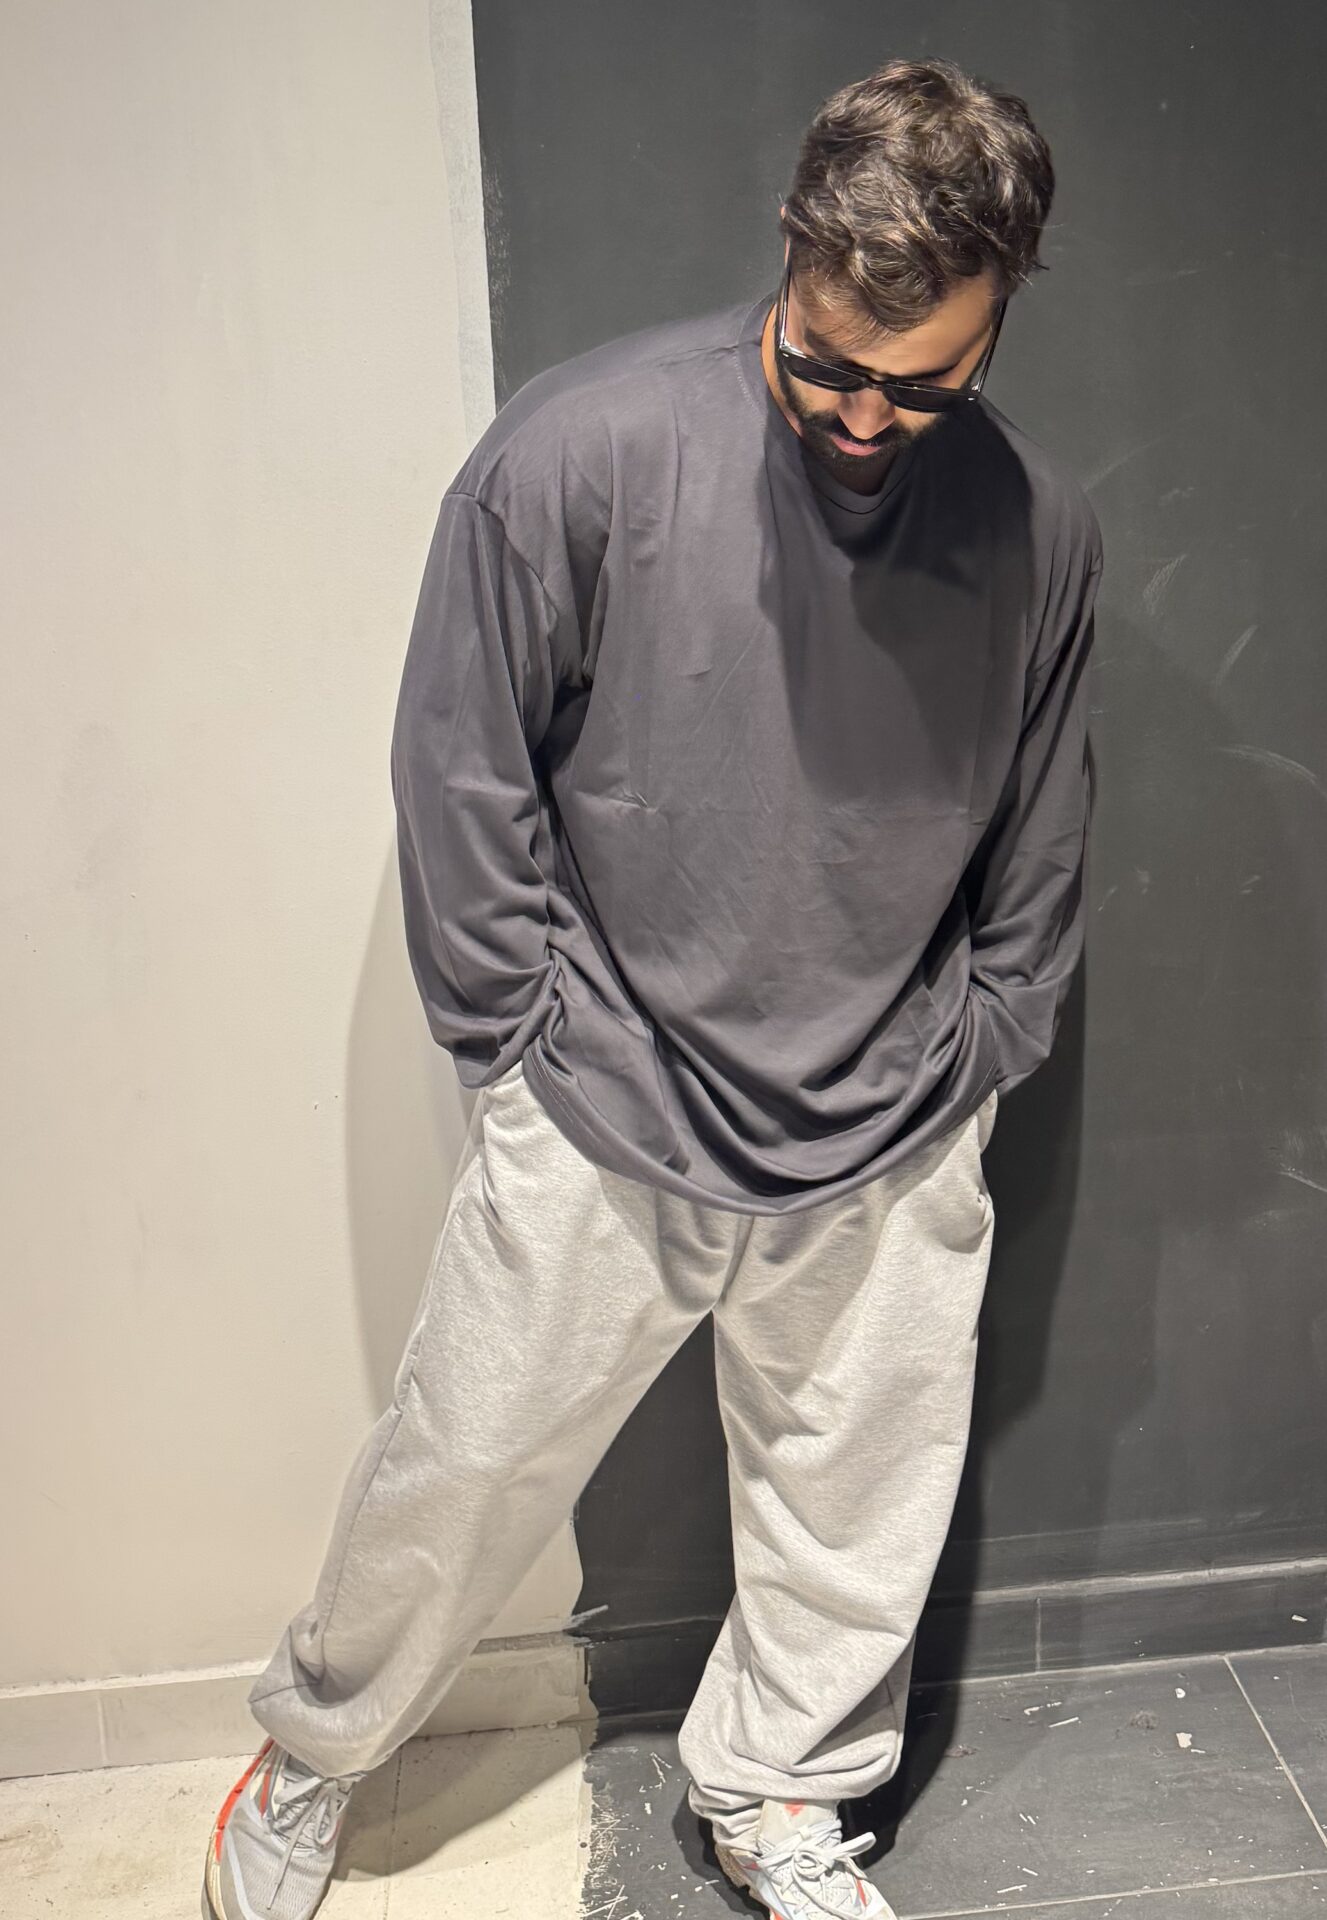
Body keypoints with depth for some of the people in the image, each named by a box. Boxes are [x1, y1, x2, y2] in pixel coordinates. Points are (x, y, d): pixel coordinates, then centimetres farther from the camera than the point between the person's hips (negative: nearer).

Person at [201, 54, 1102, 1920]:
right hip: (602, 1128, -2)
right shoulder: (580, 453, -15)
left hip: (891, 1152, 3)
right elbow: (462, 776, -7)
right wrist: (524, 1044, -4)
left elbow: (1039, 845, 8)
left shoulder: (1041, 527, -4)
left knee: (859, 1511, 18)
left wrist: (965, 1069, 7)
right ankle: (314, 1754, 45)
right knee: (464, 1470, 14)